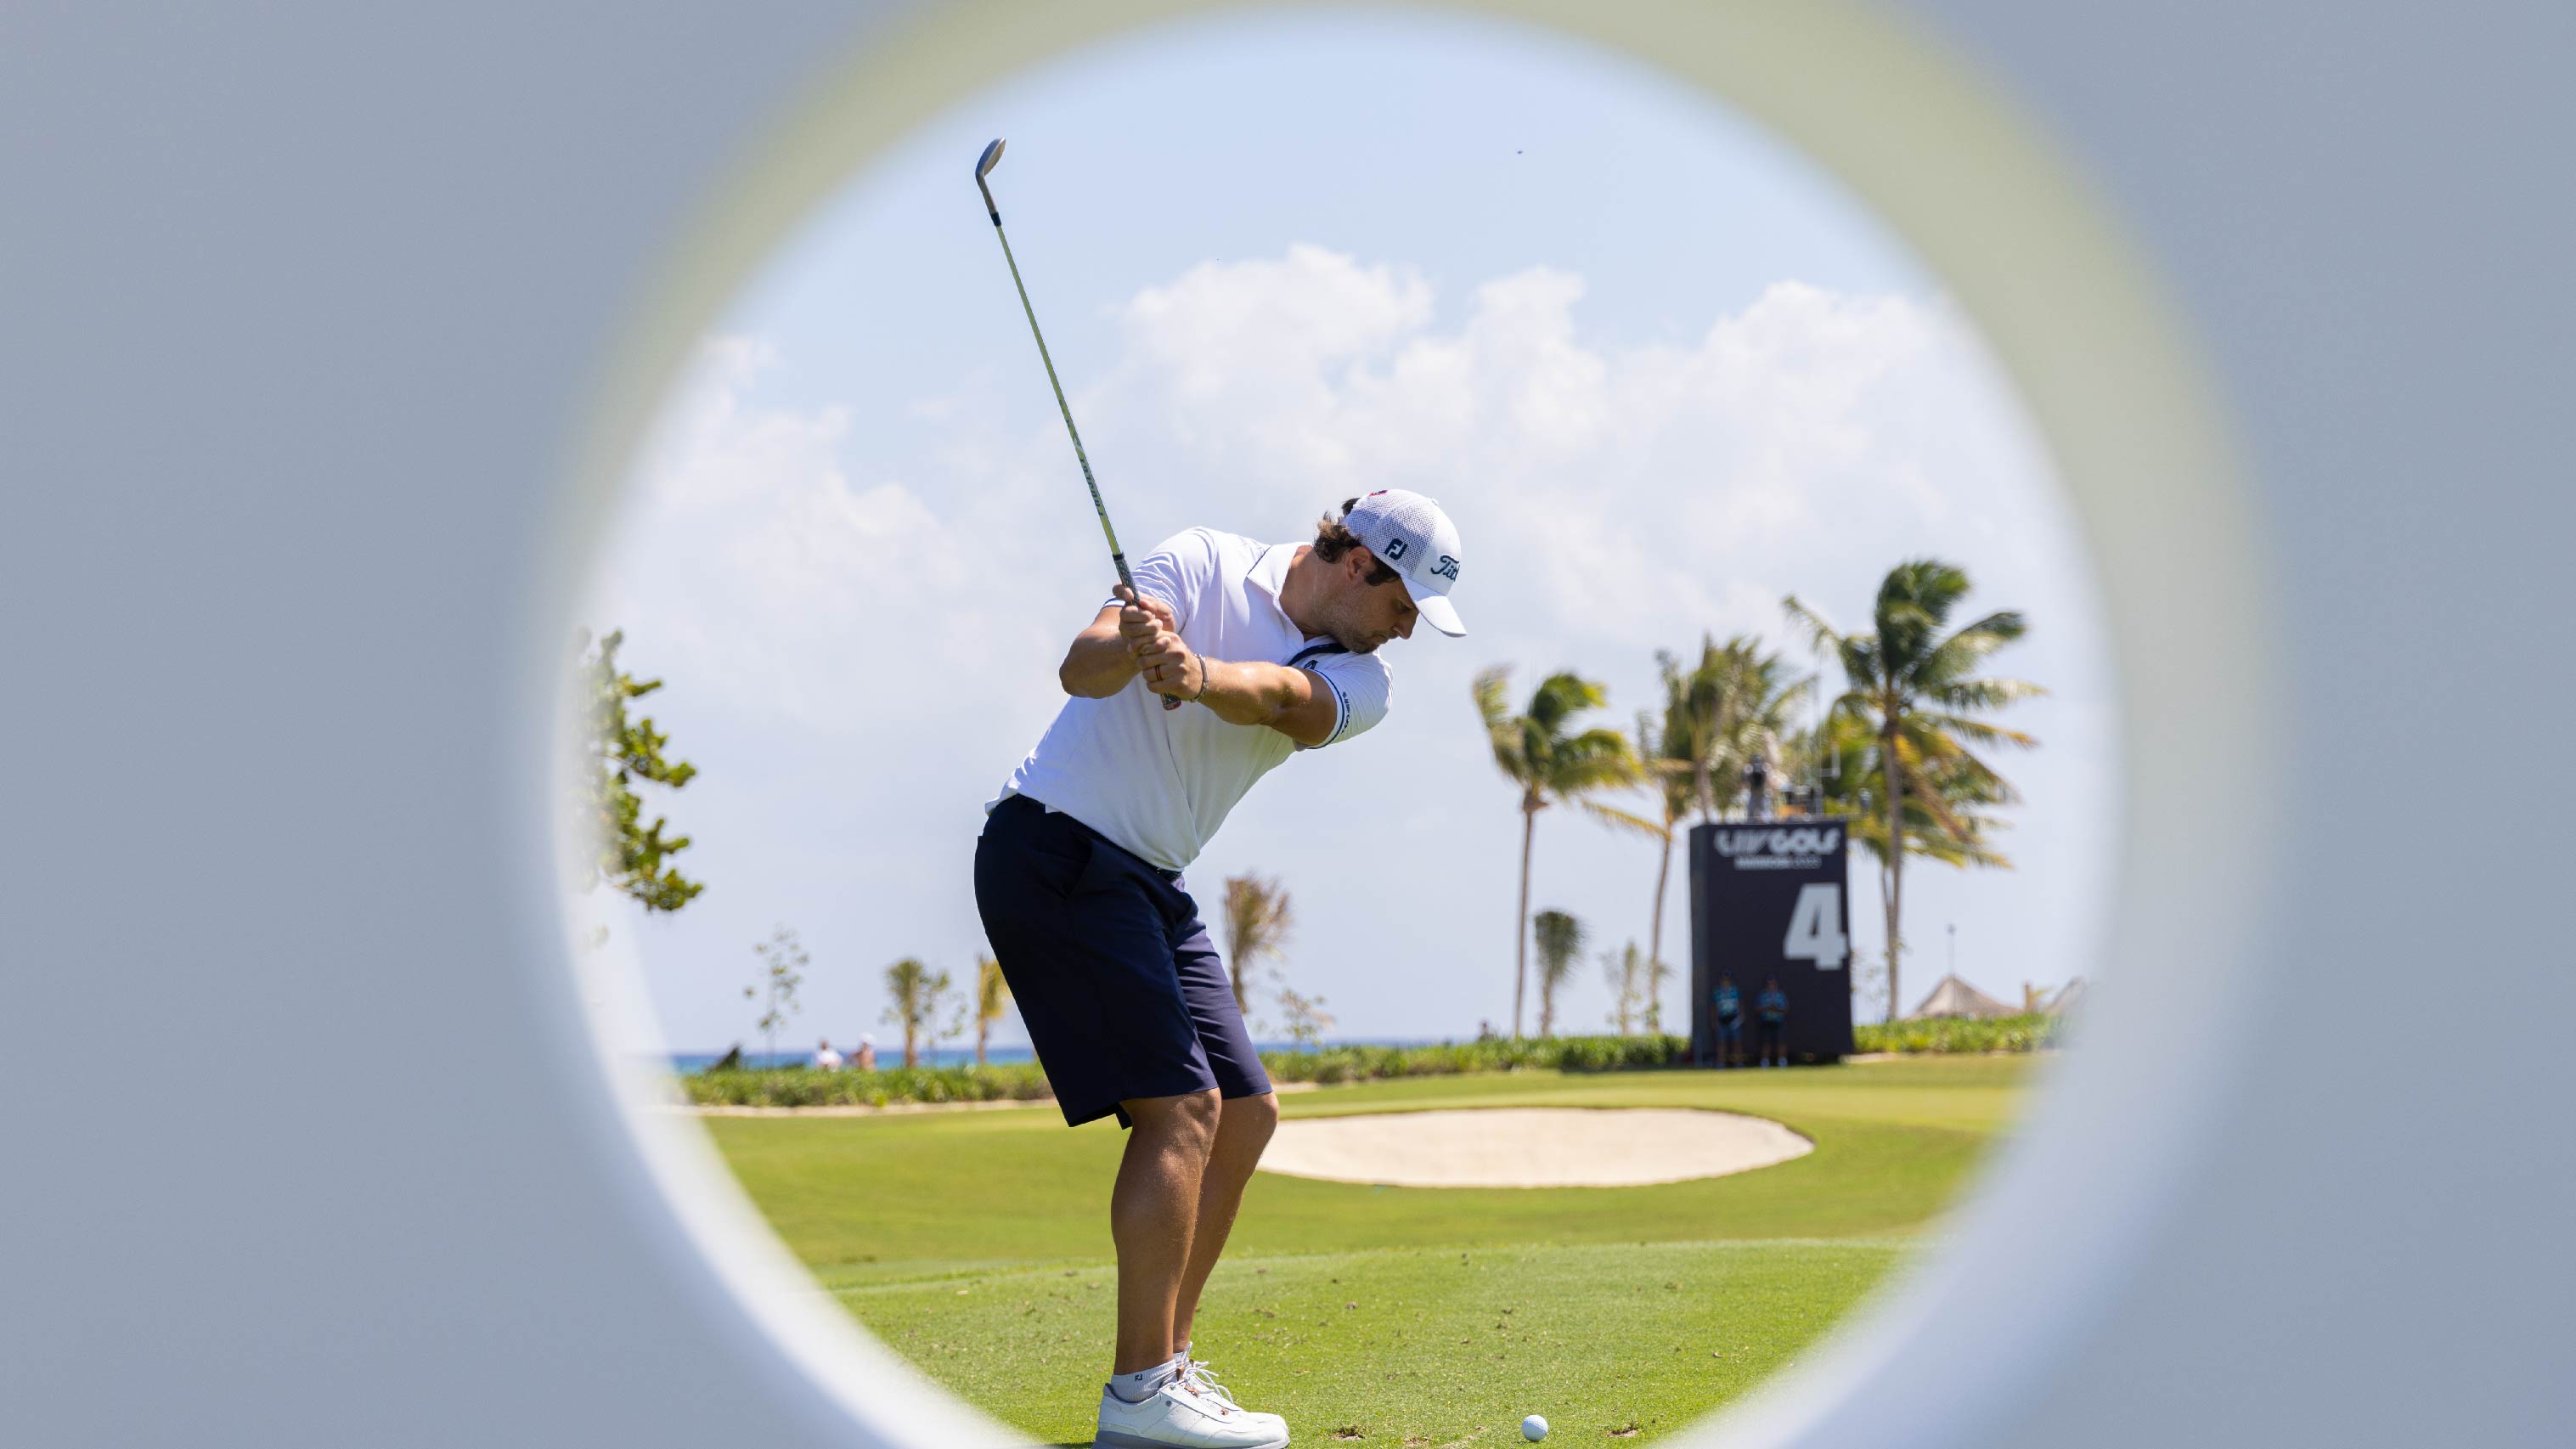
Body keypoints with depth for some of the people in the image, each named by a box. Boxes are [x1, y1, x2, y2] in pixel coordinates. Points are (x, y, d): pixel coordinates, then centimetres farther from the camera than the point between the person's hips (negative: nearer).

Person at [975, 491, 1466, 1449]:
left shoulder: (1357, 684, 5)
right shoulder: (1205, 566, -8)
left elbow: (1277, 696, -20)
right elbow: (1079, 668, -21)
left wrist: (1198, 676, -42)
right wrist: (1129, 648, -45)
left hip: (1149, 881, 8)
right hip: (1052, 846, -8)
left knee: (1245, 1115, 8)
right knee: (1181, 1105, -16)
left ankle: (1164, 1365, 15)